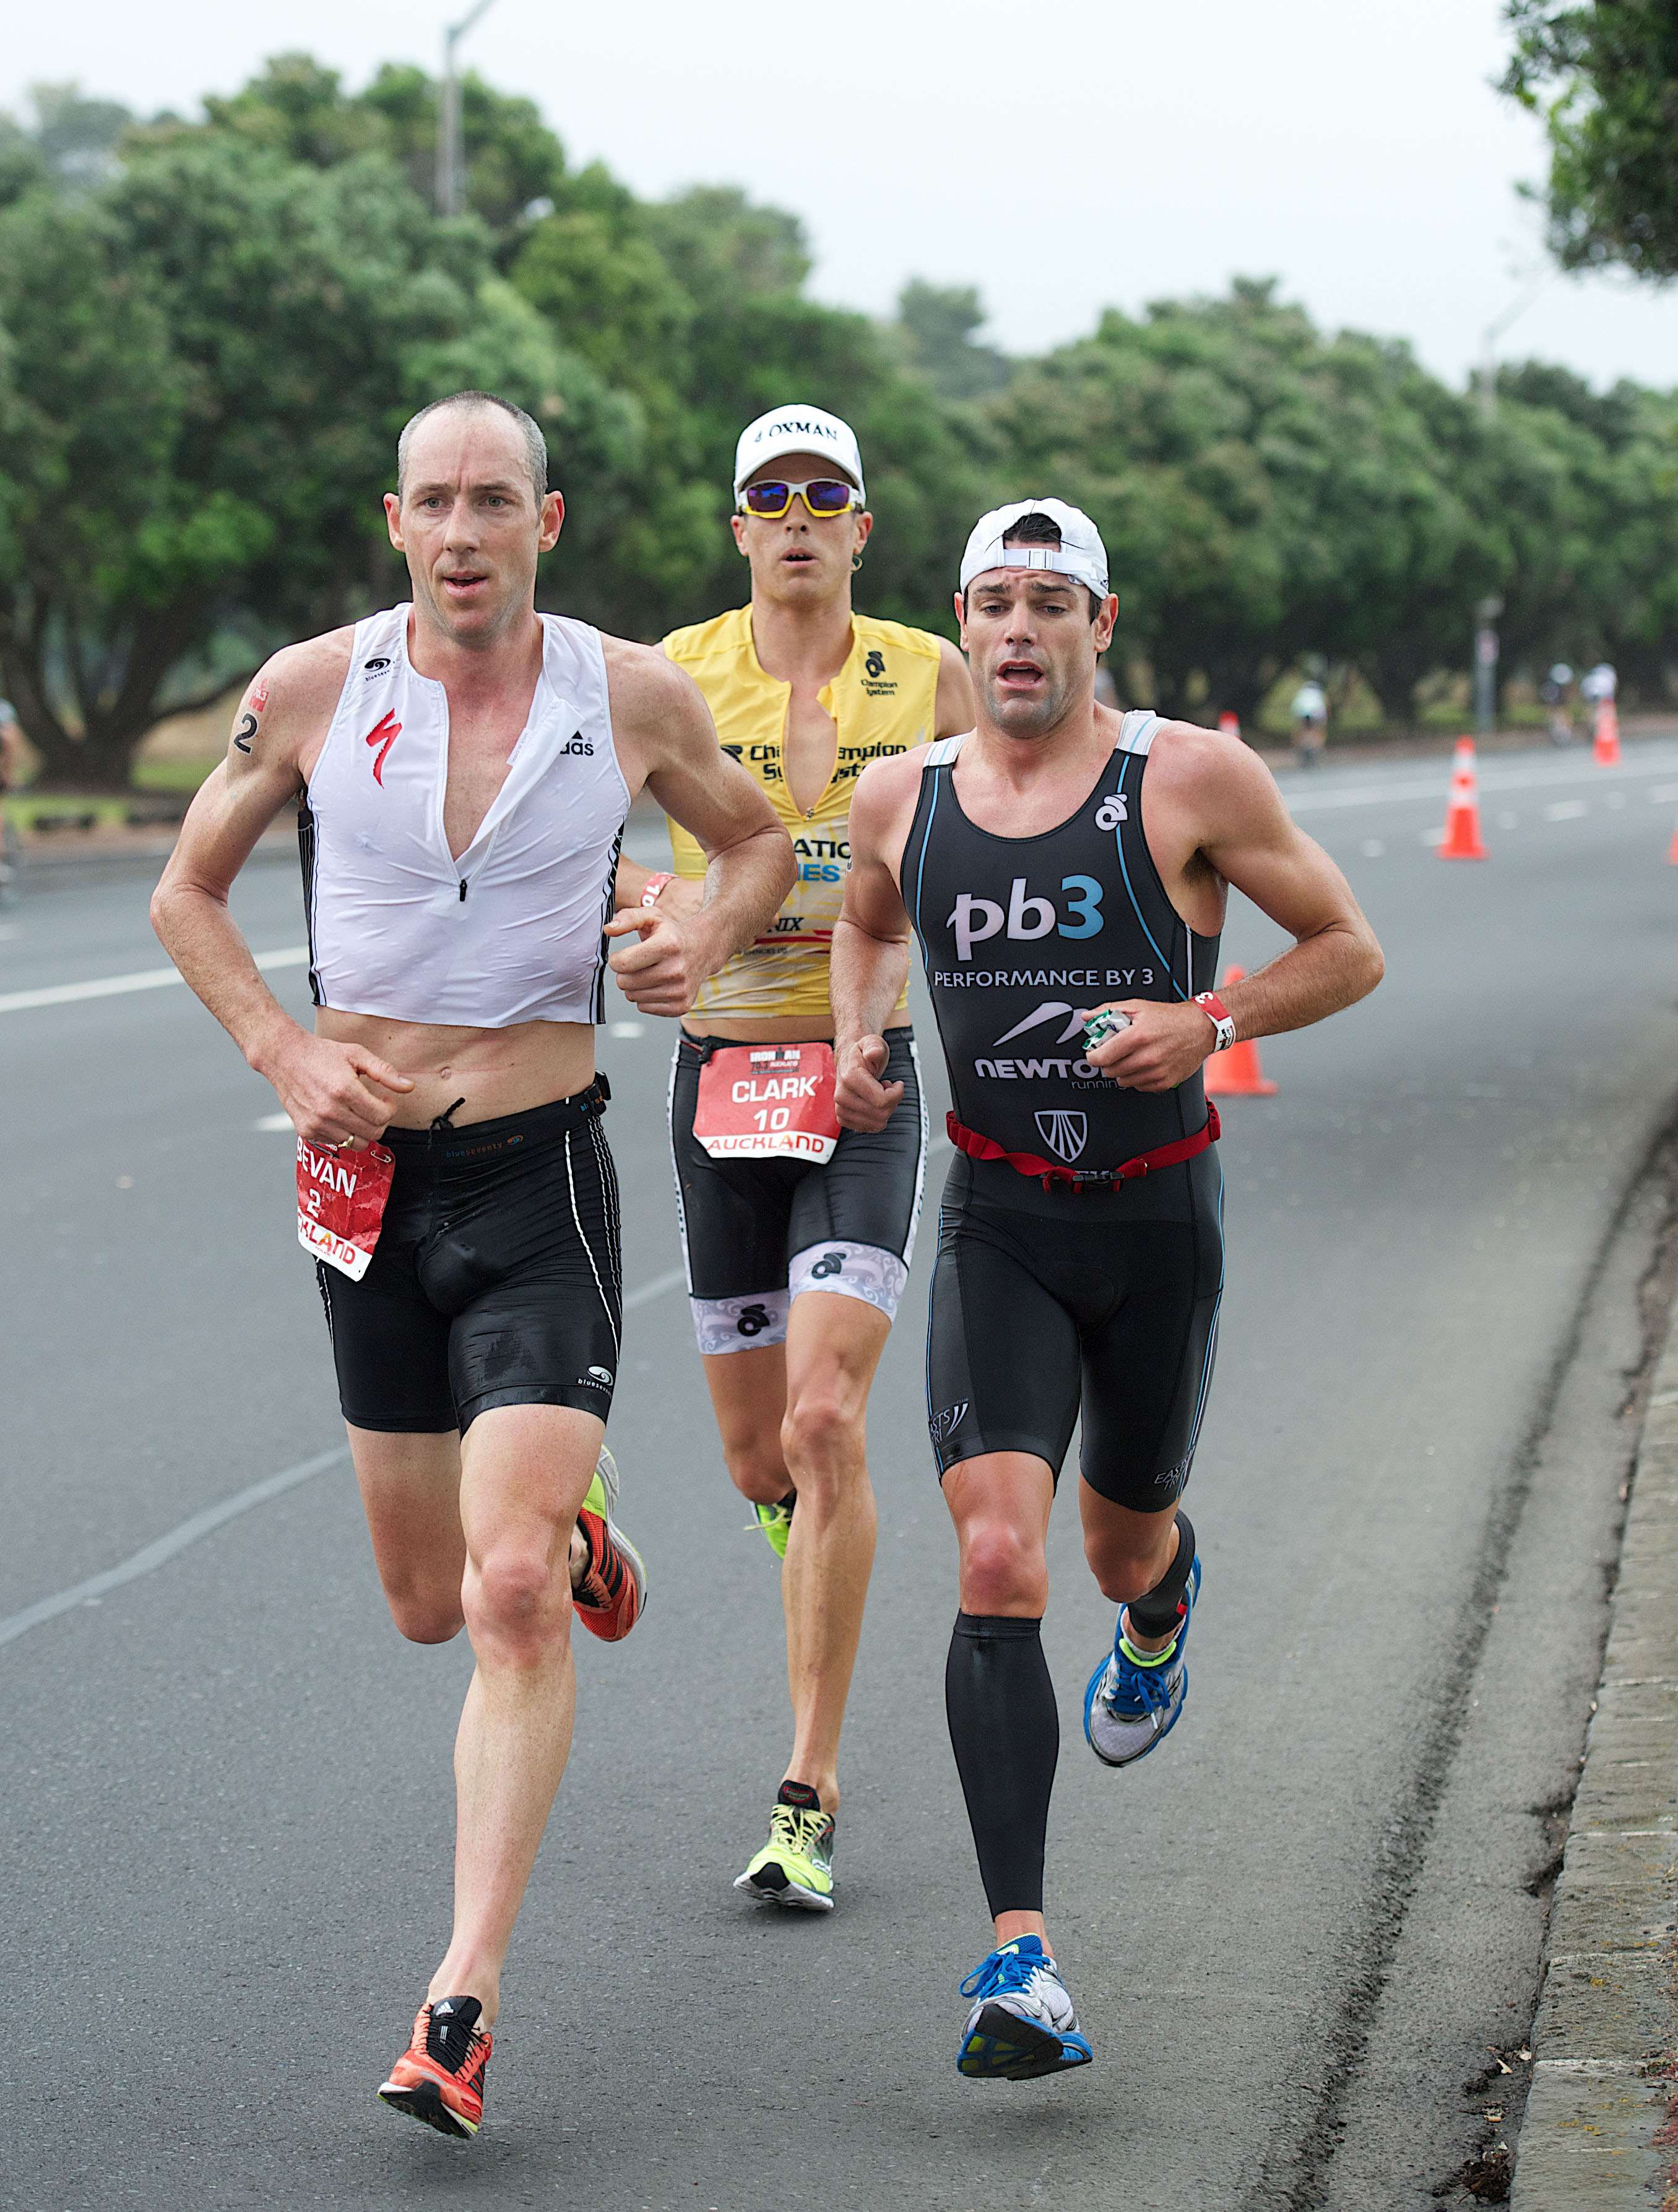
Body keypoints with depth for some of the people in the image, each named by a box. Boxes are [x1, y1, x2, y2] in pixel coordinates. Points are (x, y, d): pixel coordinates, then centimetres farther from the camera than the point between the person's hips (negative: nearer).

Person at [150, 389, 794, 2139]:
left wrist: (706, 934, -6)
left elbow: (761, 840, 15)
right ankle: (574, 1515, 50)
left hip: (540, 1184, -2)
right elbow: (186, 895, 9)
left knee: (512, 1599, -16)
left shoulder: (633, 696, -3)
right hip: (367, 1183, 2)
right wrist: (283, 1052, -7)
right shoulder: (311, 690, -3)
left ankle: (464, 1998, -12)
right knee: (429, 1606, 13)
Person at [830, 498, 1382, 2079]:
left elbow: (1348, 951, -2)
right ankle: (1020, 1959, -20)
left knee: (1123, 1545, 18)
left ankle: (1163, 1607, 61)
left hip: (1158, 1223, -1)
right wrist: (856, 1041, 4)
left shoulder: (1189, 778, -9)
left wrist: (1207, 1024, -17)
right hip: (996, 1225, 1)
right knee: (995, 1563, -17)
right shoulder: (902, 799, 1)